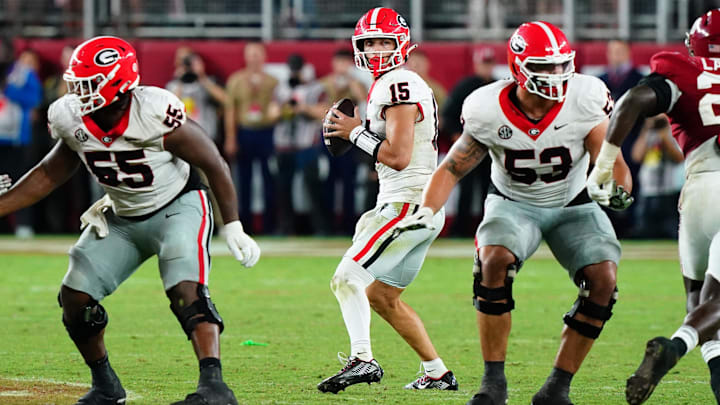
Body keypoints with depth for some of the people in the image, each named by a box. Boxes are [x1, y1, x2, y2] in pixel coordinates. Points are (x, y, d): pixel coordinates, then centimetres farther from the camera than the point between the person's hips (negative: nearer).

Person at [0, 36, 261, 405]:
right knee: (74, 296, -2)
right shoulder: (71, 119, -14)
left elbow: (213, 165, -18)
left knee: (186, 291, -28)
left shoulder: (156, 115, -30)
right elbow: (51, 174, 5)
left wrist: (234, 229, -16)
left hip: (177, 207, -6)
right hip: (122, 218, 6)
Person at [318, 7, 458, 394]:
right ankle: (437, 373, 19)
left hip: (408, 203, -10)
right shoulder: (403, 85, 17)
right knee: (381, 297, 17)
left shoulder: (398, 88, -14)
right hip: (424, 208, 10)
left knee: (347, 279, -14)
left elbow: (398, 156, -22)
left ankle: (362, 359, -28)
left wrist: (356, 132, -12)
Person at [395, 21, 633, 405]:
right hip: (514, 203, -1)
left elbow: (610, 161, -20)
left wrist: (615, 186, -44)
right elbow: (452, 168, -9)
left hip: (573, 205, 1)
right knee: (494, 259, -32)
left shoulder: (584, 100, -22)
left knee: (603, 278, -23)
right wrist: (426, 212, -25)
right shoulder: (489, 111, -20)